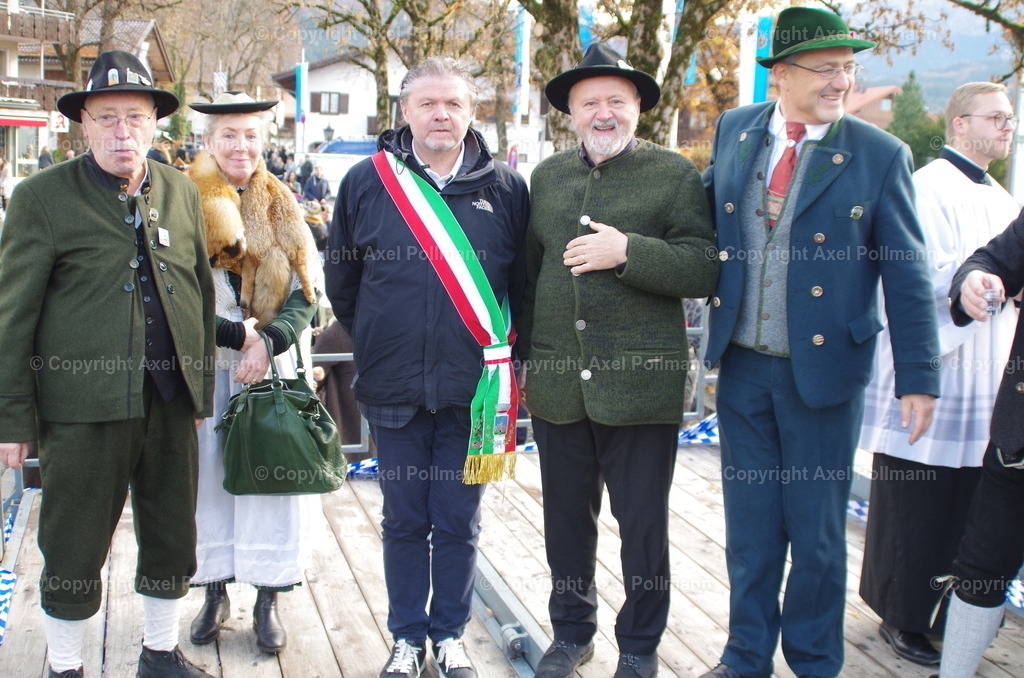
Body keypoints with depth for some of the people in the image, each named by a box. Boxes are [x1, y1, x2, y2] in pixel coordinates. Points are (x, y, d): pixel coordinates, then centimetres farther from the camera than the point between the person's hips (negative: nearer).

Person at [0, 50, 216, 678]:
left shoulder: (181, 193, 10)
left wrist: (202, 387, 13)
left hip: (171, 401, 4)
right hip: (84, 405, -4)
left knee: (172, 538, 15)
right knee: (74, 549, 6)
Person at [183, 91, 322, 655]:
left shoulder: (283, 208, 7)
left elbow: (305, 291, 1)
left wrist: (268, 343, -15)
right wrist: (239, 334, -14)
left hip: (275, 360, 1)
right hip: (205, 362, -1)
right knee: (209, 471, 5)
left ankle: (267, 600, 11)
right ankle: (215, 591, 20)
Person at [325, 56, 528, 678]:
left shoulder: (505, 187, 0)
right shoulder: (367, 181, 1)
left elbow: (525, 282, 7)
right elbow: (342, 279, 11)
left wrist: (511, 357, 6)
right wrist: (376, 340, 13)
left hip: (473, 388, 0)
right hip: (394, 386, 1)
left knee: (458, 523, 9)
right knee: (405, 521, 12)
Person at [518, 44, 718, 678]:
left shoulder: (674, 173, -2)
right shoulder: (547, 176, 12)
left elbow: (706, 269, -10)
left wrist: (629, 252, -20)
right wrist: (524, 352, 14)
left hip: (640, 383, -4)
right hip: (557, 382, 4)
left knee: (643, 522, 8)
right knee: (567, 517, 15)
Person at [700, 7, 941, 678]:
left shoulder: (880, 155, -9)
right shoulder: (735, 131, 2)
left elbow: (908, 276, -7)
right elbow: (706, 213, 18)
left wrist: (919, 378, -8)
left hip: (824, 369, -3)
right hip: (743, 367, 3)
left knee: (817, 533, 10)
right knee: (750, 525, 15)